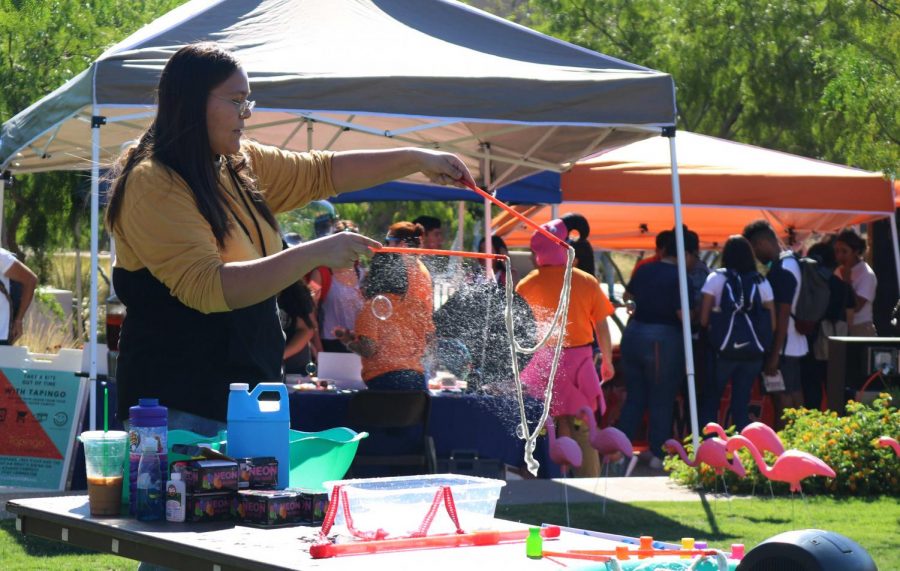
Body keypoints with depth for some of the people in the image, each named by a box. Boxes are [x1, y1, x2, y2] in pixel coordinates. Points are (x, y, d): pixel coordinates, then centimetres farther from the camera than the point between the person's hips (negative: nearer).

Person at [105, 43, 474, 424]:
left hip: (246, 390, 8)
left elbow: (322, 172, 20)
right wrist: (314, 255, -25)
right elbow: (205, 288, -24)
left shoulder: (241, 164, 10)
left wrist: (418, 160, 11)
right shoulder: (153, 185, -15)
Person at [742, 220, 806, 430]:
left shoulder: (781, 271, -17)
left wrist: (774, 355, -20)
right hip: (795, 344, 10)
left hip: (782, 347, -10)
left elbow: (782, 315, -21)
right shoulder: (790, 262, 13)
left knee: (782, 400, -9)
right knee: (794, 398, 11)